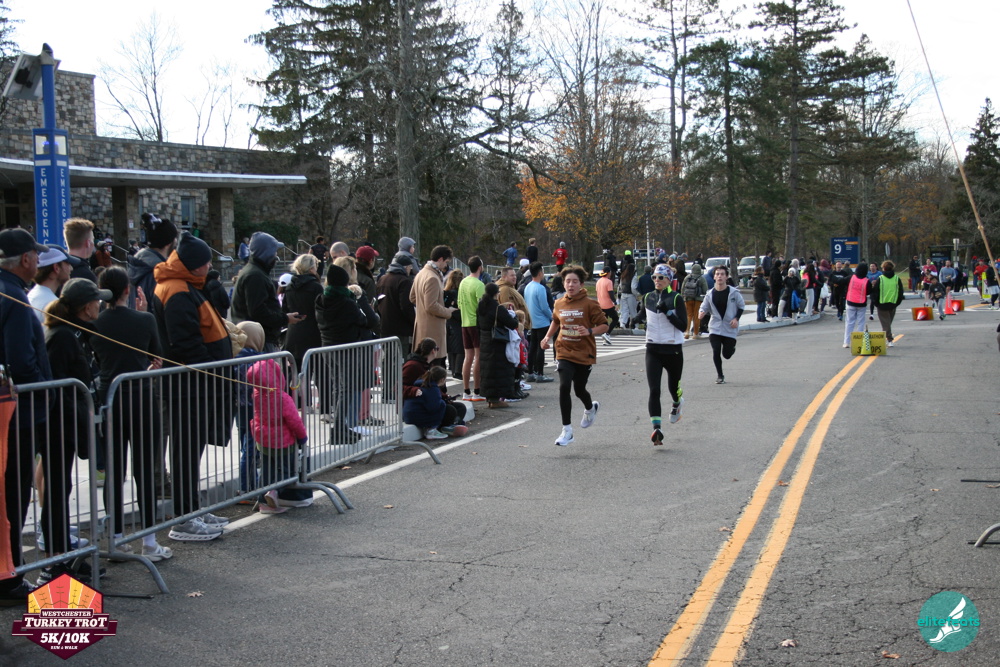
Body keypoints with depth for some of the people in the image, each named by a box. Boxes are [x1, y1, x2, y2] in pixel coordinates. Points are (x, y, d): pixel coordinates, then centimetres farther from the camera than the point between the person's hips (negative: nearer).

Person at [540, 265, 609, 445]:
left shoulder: (589, 304, -10)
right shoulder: (559, 304, 3)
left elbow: (604, 325, -8)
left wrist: (590, 331, -26)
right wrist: (548, 337, 8)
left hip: (584, 354, -2)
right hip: (564, 353, 2)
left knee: (579, 390, 10)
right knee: (564, 387, -15)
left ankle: (590, 408, 50)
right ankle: (567, 430, -7)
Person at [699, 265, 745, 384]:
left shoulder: (734, 292, -6)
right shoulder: (710, 294, -2)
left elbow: (741, 306, 5)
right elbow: (704, 307, 7)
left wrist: (736, 318, -8)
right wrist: (702, 312, -17)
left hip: (730, 329, -1)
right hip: (715, 328, 1)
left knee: (727, 354, 2)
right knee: (716, 351, -11)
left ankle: (732, 347, 41)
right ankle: (720, 375, 8)